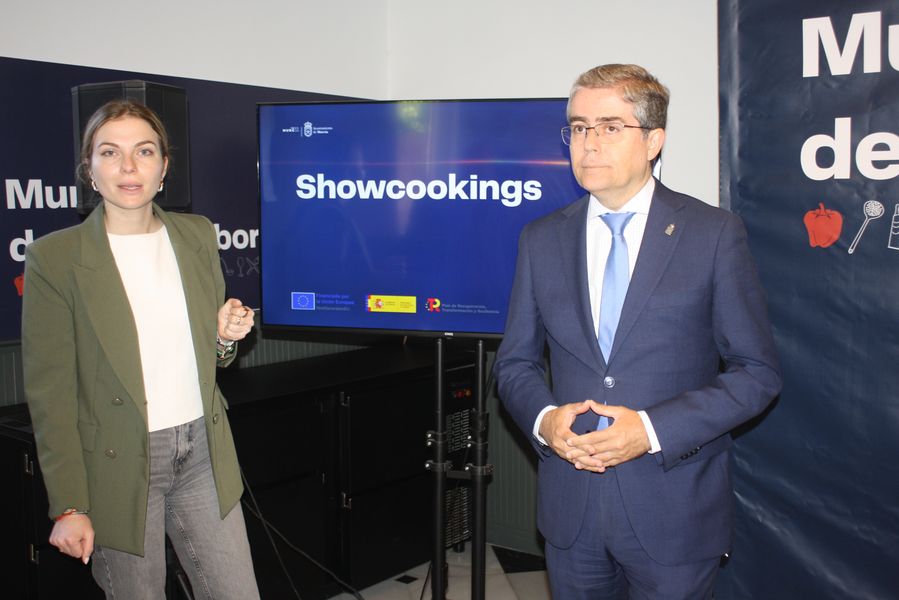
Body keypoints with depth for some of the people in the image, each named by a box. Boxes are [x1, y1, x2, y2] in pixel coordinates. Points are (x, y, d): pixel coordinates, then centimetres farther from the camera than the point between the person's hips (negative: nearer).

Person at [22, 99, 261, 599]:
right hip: (117, 467, -3)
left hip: (203, 451, 4)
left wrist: (226, 338, -7)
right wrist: (68, 506, -9)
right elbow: (50, 393, -8)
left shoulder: (198, 236, 5)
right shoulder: (55, 257, -8)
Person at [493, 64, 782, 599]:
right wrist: (544, 418, -12)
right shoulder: (541, 240, 4)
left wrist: (653, 429, -18)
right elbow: (516, 362, 9)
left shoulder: (715, 234, -6)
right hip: (570, 509, 3)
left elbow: (758, 372, -6)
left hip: (675, 513, -2)